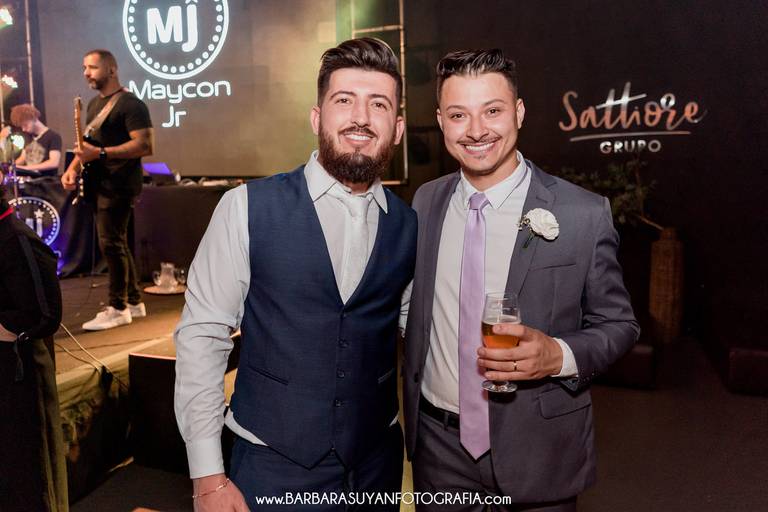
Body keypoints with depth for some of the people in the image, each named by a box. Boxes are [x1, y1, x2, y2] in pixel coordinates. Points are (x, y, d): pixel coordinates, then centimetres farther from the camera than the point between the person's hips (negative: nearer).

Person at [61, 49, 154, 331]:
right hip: (100, 183, 9)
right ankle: (134, 302, 20)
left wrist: (101, 153, -25)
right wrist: (74, 166, 6)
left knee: (110, 243, -9)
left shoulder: (130, 104, -11)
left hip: (119, 184, -9)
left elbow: (145, 145, -20)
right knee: (117, 243, 11)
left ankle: (117, 308, 0)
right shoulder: (94, 104, 18)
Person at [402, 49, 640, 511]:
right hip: (438, 441, 3)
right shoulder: (425, 202, -2)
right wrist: (413, 411, 10)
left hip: (537, 450, -2)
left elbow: (619, 324, -4)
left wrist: (559, 355, -23)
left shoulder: (586, 214, -14)